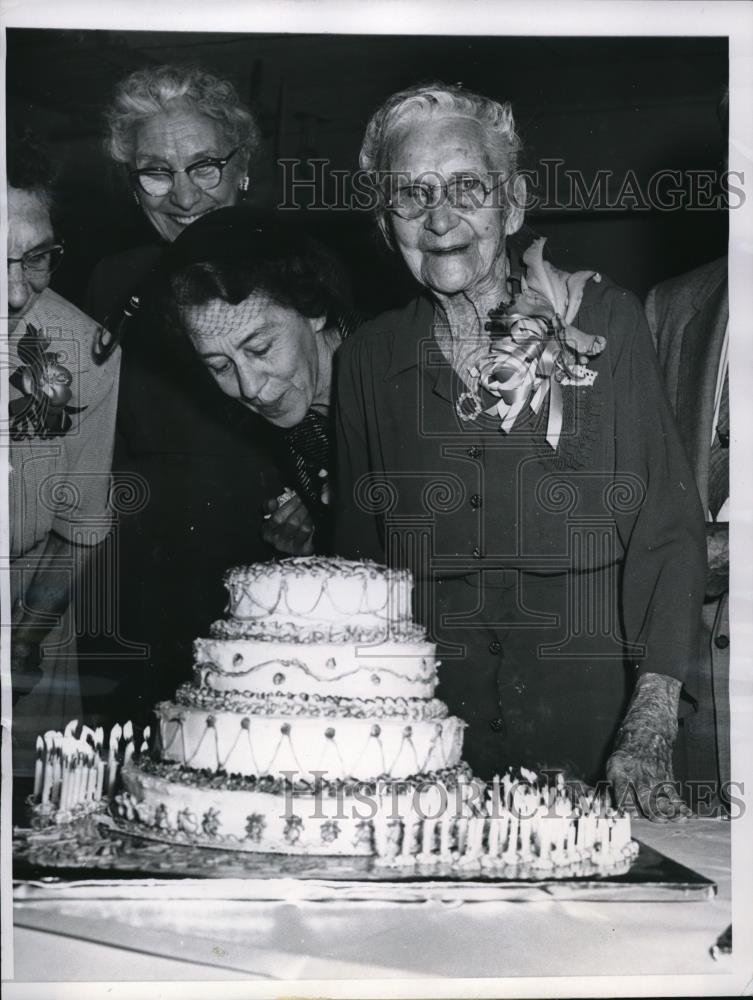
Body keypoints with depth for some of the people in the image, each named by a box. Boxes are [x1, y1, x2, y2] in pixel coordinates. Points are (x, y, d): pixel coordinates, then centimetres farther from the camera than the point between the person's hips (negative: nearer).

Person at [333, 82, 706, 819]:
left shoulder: (604, 323, -2)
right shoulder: (367, 360, 5)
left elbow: (668, 530, -4)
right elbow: (357, 560, 9)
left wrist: (650, 734, -13)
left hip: (588, 732, -1)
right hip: (423, 744, 2)